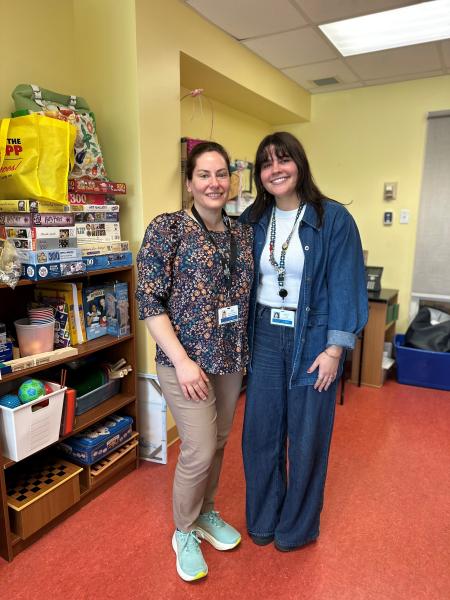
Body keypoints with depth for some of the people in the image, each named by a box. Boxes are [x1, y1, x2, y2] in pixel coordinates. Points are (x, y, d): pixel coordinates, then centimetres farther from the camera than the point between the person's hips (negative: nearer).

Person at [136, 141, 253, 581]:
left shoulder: (242, 233, 6)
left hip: (232, 359, 6)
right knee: (199, 451, 1)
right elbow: (149, 302, -13)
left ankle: (206, 513, 43)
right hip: (187, 360, -5)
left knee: (217, 444, 18)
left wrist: (245, 350, 6)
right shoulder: (167, 229, -10)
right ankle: (184, 532, 30)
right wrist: (182, 361, -17)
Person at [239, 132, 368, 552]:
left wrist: (334, 349, -13)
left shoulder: (334, 218, -7)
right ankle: (261, 518, 37)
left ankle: (298, 526, 35)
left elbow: (345, 287, -9)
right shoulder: (253, 221, 4)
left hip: (311, 340, -3)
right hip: (264, 337, 4)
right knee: (260, 432, 12)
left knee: (306, 436, 10)